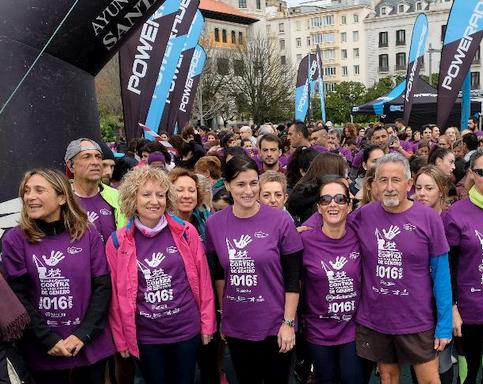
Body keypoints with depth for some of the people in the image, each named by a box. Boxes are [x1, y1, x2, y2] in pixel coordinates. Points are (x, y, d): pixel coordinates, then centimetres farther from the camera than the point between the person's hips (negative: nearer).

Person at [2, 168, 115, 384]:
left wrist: (83, 334, -12)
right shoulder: (14, 240, -4)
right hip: (43, 352, -1)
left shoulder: (88, 234, -1)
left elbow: (102, 286, -3)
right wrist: (49, 340, -12)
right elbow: (17, 295, -6)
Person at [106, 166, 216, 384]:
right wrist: (120, 338, 2)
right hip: (145, 335, 0)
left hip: (186, 329, 0)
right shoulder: (117, 242, -7)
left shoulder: (186, 232, -7)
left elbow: (202, 279, -1)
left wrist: (207, 323, 2)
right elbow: (116, 294, -1)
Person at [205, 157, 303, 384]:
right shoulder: (214, 224, -3)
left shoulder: (281, 221, -12)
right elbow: (219, 273, 8)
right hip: (236, 326, 3)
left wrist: (289, 322, -10)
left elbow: (293, 277, -9)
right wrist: (222, 314, 10)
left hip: (275, 326, -2)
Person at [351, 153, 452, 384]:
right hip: (373, 320, 2)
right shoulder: (362, 216, -6)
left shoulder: (428, 218, -10)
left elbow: (440, 273, -7)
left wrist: (445, 324, -7)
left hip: (418, 321, -1)